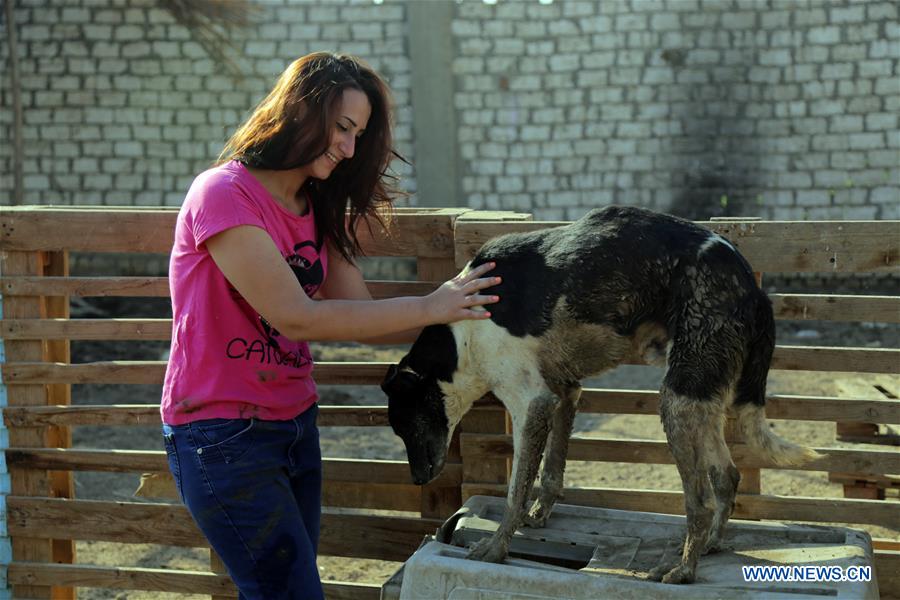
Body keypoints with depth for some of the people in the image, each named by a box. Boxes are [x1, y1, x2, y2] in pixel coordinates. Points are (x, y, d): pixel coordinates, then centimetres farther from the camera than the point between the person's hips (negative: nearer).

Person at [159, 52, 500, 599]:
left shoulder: (319, 210, 10)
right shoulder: (224, 193, -16)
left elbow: (363, 319, 4)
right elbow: (295, 317, -23)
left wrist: (456, 317, -9)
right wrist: (426, 308, -21)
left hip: (295, 425, 8)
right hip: (223, 435, -7)